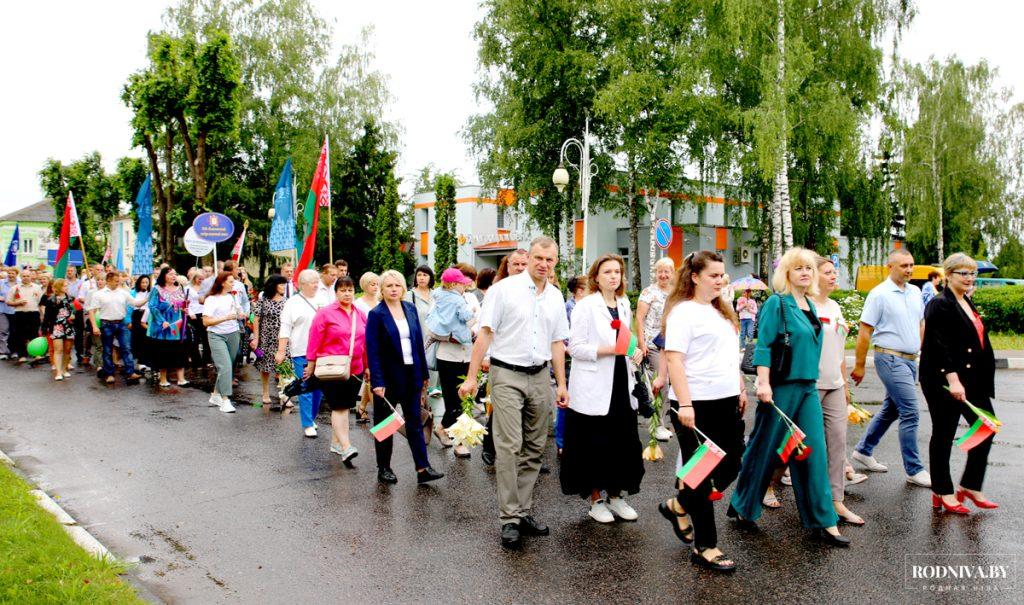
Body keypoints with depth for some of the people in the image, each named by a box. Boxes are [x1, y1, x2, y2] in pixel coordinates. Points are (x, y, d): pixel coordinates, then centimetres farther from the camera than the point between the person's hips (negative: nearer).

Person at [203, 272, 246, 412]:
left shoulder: (233, 296, 12)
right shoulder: (211, 299, -7)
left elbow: (238, 312, 27)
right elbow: (206, 321, -13)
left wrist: (241, 315, 4)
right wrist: (225, 318, -22)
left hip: (233, 334, 6)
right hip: (217, 336, -6)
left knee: (227, 367, 8)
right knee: (225, 367, -15)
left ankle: (215, 395, 23)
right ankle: (225, 400, -13)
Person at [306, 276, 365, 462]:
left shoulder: (360, 315, 10)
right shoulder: (325, 313, -5)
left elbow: (365, 342, 16)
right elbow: (315, 340, -3)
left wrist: (367, 366, 17)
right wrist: (311, 365, 0)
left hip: (354, 369, 5)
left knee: (345, 406, 12)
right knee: (339, 407, -9)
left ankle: (336, 442, 25)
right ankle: (346, 447, -13)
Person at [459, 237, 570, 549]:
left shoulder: (556, 297, 10)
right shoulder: (504, 289, -5)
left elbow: (557, 343, 15)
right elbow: (485, 333, -7)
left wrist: (561, 383, 11)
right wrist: (471, 376, -10)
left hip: (540, 376, 5)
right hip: (507, 374, -5)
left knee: (534, 449, 9)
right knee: (509, 447, -8)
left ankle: (524, 511, 21)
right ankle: (509, 518, 1)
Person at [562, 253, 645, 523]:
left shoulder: (624, 304, 12)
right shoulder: (586, 306, -8)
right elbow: (575, 347, -12)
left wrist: (635, 350, 5)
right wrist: (608, 350, -21)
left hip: (621, 384, 6)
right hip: (594, 387, -6)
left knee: (624, 442, 9)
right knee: (595, 444, 2)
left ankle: (616, 495, 25)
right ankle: (596, 499, 17)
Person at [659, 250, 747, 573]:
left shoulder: (721, 311, 16)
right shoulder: (683, 312, -10)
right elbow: (674, 359, -17)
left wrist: (741, 389, 20)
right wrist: (684, 405, -22)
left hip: (726, 402, 8)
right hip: (696, 405, -8)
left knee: (730, 466, 11)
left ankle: (678, 506, 31)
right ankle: (705, 547, 14)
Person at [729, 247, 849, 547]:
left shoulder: (810, 306, 13)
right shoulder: (777, 303, -9)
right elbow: (763, 346, -15)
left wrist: (811, 382, 19)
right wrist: (763, 383, -22)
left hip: (808, 388, 7)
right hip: (781, 387, -7)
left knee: (813, 452, 5)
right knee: (764, 449, 5)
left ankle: (824, 522, 12)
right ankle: (742, 507, 23)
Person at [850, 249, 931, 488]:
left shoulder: (915, 292, 10)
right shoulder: (879, 294, -11)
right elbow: (864, 332, -10)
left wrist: (921, 350, 18)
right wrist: (859, 365, -9)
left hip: (910, 359, 8)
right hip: (890, 358, -8)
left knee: (890, 410, 15)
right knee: (910, 413, -9)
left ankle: (863, 450, 30)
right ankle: (914, 470, 0)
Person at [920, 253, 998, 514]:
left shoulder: (969, 304, 15)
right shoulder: (939, 305, -12)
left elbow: (979, 342, 21)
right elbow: (939, 346, -20)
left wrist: (985, 379, 19)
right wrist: (952, 379, -26)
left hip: (973, 380, 9)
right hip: (944, 381, -9)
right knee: (944, 434, 2)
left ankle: (970, 486, 20)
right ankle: (943, 492, 14)